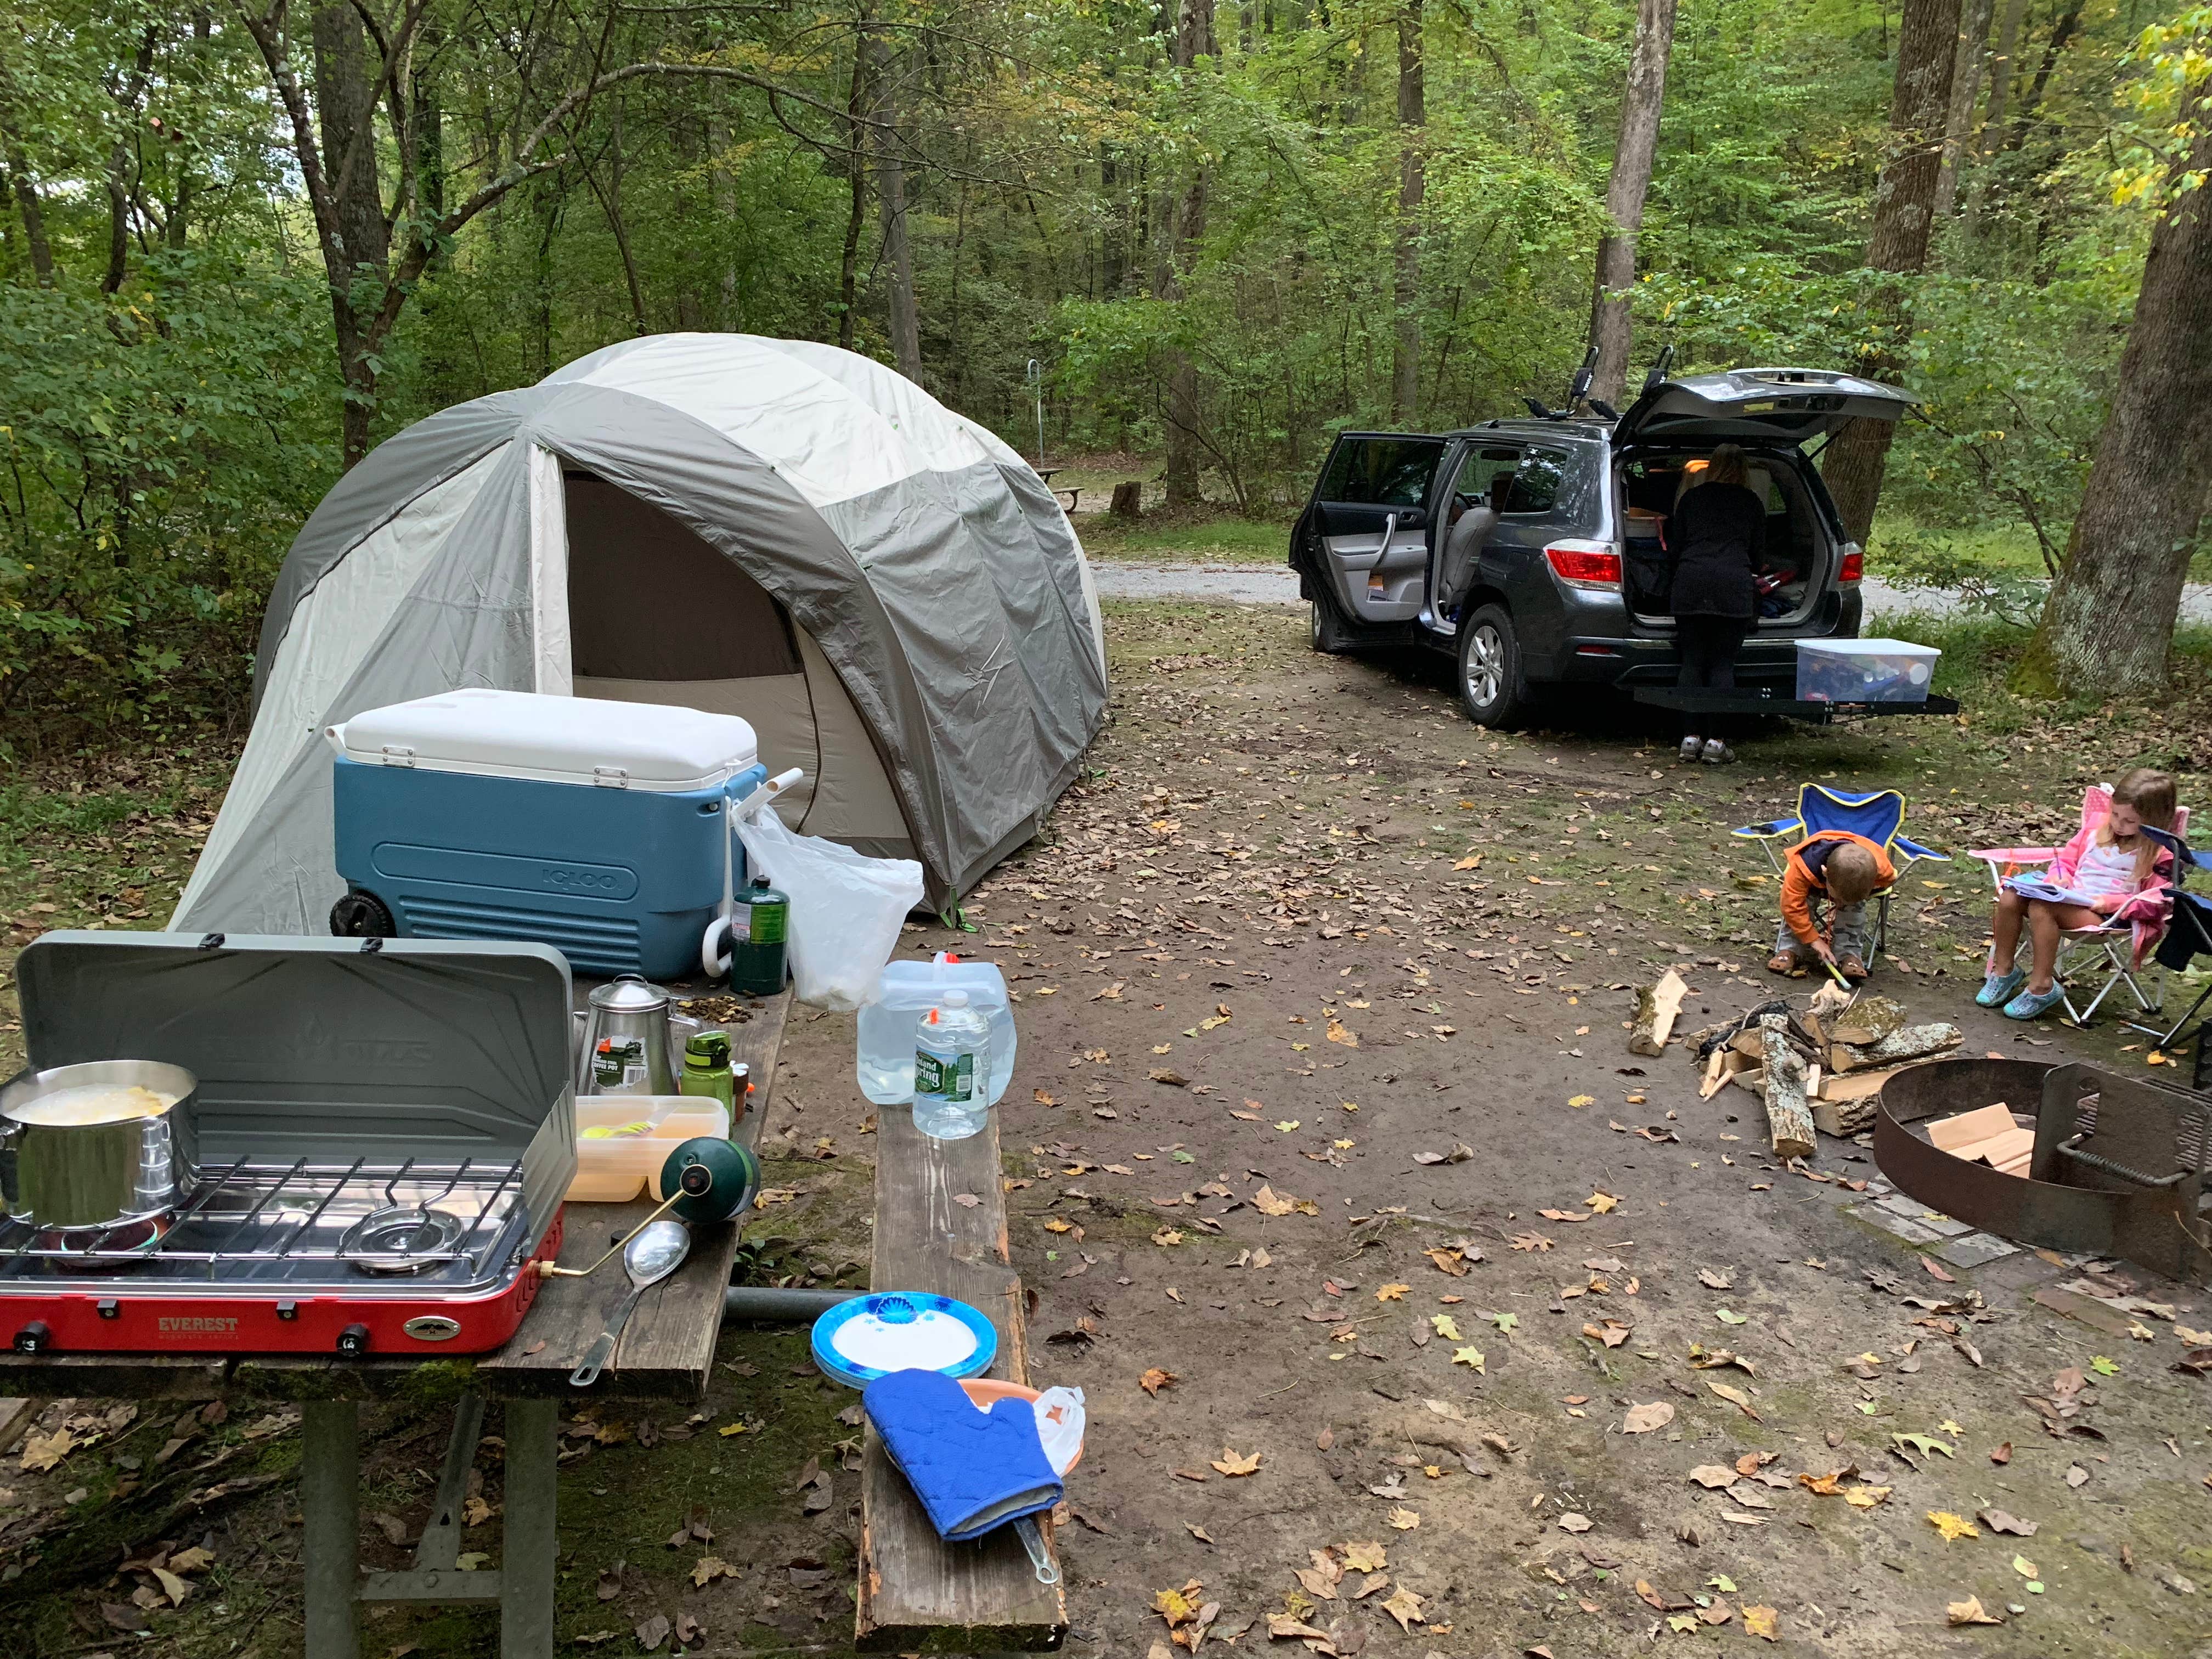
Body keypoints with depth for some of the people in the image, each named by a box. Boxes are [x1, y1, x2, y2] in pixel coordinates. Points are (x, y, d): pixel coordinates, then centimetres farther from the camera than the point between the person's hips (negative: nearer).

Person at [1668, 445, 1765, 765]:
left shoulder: (1691, 497, 17)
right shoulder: (1752, 502, 15)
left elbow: (1676, 543, 18)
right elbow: (1759, 550, 20)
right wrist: (1751, 577, 39)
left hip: (1691, 582, 1)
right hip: (1734, 584, -1)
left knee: (1691, 662, 4)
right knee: (1723, 664, 0)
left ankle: (1691, 738, -1)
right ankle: (1715, 741, -5)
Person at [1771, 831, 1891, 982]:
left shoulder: (1882, 869, -37)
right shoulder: (1802, 867, -46)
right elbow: (1792, 906, -39)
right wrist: (1814, 940, -35)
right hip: (1812, 883, -1)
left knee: (1855, 906, -29)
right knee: (1804, 900, -31)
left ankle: (1850, 955, -24)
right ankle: (1789, 950, -21)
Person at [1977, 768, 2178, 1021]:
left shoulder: (2159, 855, -3)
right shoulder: (2098, 828, 13)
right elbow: (2067, 858, 23)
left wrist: (2110, 902, -19)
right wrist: (2059, 877, 1)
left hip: (2103, 913, -6)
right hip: (2069, 894, 6)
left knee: (2041, 908, -34)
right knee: (2010, 897, -20)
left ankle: (2041, 987, -24)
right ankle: (2003, 970, -3)